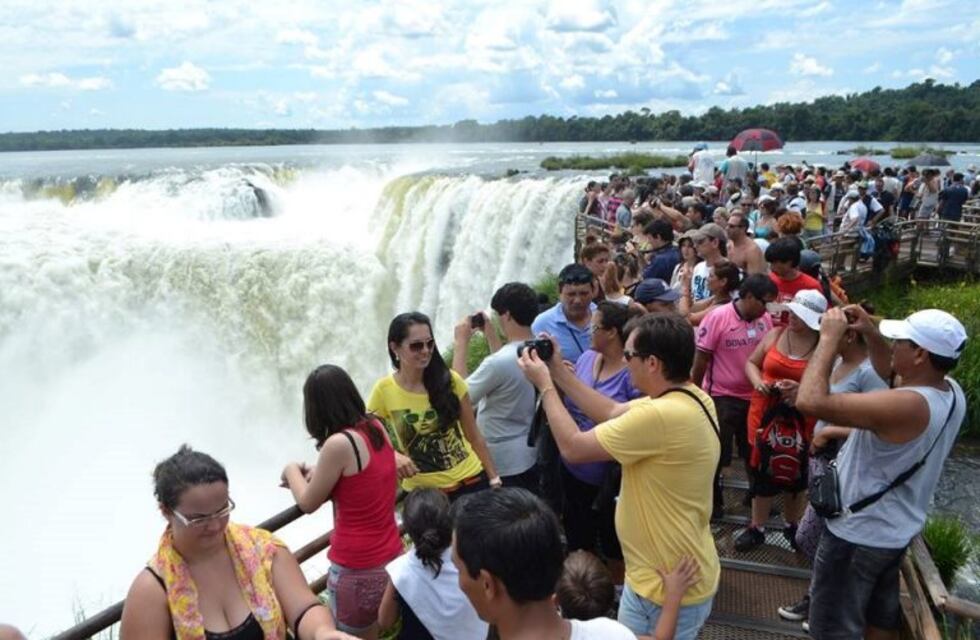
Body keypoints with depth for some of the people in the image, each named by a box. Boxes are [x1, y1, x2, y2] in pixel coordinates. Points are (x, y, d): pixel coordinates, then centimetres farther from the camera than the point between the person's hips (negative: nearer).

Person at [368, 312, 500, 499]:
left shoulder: (449, 380, -6)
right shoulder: (384, 391, -9)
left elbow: (474, 436, 2)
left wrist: (494, 478, 2)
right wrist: (393, 456, -20)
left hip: (470, 481, 1)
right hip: (422, 492, -1)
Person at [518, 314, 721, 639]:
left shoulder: (661, 416, -32)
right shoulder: (691, 398, -2)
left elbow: (573, 447, -21)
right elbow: (612, 412, 8)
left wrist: (544, 385, -9)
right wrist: (559, 372, 5)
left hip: (666, 591, -9)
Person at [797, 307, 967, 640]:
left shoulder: (905, 405, -34)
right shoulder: (951, 392, -7)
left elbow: (810, 401, -39)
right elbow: (891, 372, 13)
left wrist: (829, 338, -28)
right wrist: (871, 334, -2)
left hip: (858, 535, -9)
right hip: (897, 532, 9)